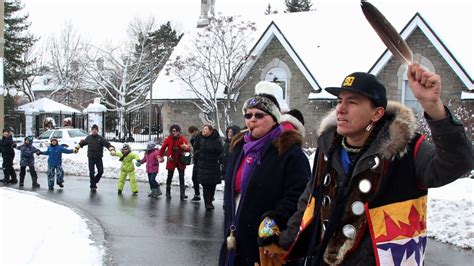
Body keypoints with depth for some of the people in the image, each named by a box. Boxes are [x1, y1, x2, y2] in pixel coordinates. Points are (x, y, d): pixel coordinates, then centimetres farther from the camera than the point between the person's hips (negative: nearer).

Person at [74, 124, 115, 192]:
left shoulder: (101, 138, -5)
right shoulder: (88, 138, 4)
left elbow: (107, 144, -18)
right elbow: (82, 143, 23)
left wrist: (111, 149, -36)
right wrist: (77, 148, 29)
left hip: (99, 158, -1)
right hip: (91, 158, 1)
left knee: (100, 171, -2)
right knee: (91, 172, 0)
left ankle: (94, 181, 24)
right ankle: (93, 186, 9)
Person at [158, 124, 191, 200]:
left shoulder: (182, 139, -5)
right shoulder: (168, 139, -5)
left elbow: (189, 148, -10)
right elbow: (163, 148, 6)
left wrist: (186, 147, -32)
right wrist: (161, 156, 6)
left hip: (180, 161, 1)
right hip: (171, 161, -1)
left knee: (181, 177, 3)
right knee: (170, 177, 7)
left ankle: (182, 193, 9)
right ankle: (168, 193, 19)